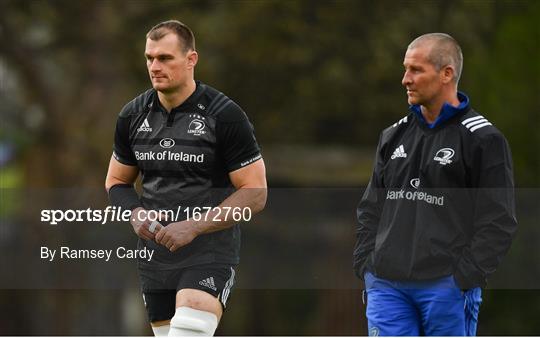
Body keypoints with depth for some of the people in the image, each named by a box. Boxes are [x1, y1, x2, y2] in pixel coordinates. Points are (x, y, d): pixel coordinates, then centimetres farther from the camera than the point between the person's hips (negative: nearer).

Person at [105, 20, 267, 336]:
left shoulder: (225, 116, -9)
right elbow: (117, 181, 19)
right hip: (155, 253, 6)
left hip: (209, 254, -6)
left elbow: (255, 194, -9)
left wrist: (193, 227, -18)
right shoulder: (133, 115, 6)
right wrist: (136, 214, -4)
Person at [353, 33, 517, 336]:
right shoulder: (394, 136, 15)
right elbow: (371, 209, 21)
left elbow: (499, 222, -7)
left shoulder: (482, 139, -3)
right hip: (387, 285, 5)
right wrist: (365, 263, 7)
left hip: (446, 287, -5)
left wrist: (464, 278, -14)